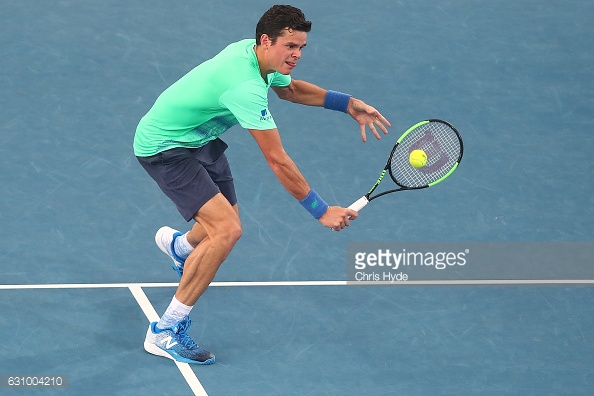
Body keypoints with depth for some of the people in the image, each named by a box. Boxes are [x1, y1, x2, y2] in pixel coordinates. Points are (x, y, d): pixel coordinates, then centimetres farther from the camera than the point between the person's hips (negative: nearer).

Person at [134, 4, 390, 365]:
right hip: (163, 147, -10)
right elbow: (277, 160, -33)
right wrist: (321, 210, -27)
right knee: (226, 231, -22)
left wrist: (348, 103, 4)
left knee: (226, 227, 18)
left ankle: (178, 245, 56)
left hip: (200, 140, 10)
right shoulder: (245, 86, -35)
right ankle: (164, 333, -13)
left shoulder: (254, 53, -6)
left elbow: (290, 89, 18)